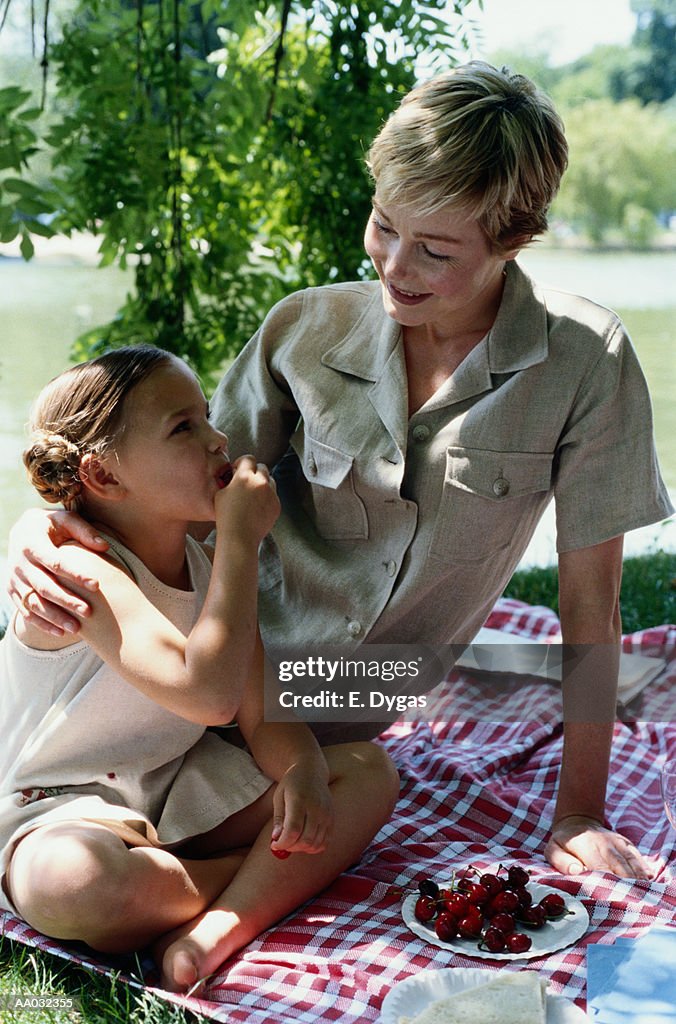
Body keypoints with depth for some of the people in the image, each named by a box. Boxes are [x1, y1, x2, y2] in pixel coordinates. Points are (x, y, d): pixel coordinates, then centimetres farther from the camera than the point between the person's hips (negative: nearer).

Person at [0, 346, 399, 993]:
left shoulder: (208, 563, 1)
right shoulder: (78, 569, -24)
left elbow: (264, 716, 0)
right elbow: (208, 693, -39)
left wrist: (301, 770, -23)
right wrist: (241, 538, -31)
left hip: (181, 790, 7)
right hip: (58, 811, -7)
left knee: (367, 771, -4)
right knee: (71, 882, -41)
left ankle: (218, 929, -24)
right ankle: (273, 879, -13)